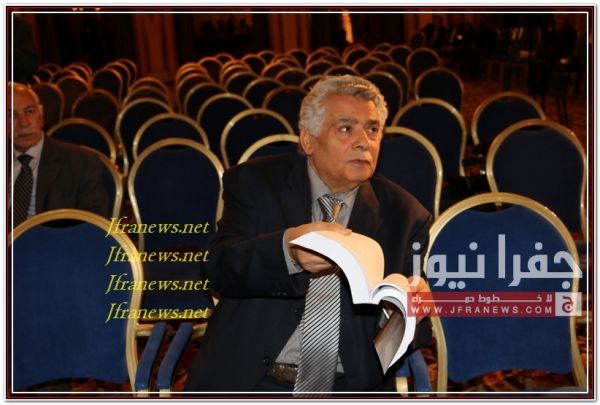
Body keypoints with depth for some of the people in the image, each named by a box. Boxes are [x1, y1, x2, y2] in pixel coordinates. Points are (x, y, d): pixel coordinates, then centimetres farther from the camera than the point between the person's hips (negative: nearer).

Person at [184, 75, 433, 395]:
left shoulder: (405, 216, 5)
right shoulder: (255, 183, 3)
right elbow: (220, 266, -11)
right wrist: (287, 250, -30)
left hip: (350, 390, 3)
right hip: (247, 382, -3)